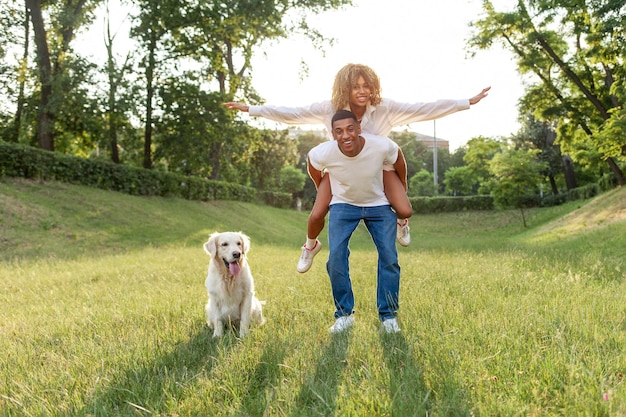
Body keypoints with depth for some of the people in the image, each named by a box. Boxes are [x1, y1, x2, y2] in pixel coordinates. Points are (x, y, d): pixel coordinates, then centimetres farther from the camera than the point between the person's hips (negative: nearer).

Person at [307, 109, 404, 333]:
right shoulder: (323, 153, -27)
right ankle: (344, 314, 2)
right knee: (336, 256, -15)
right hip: (343, 204, 0)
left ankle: (388, 316, 6)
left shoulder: (382, 146, -28)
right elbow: (311, 163, -1)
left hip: (379, 205, 0)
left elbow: (398, 160, -3)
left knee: (389, 258, -8)